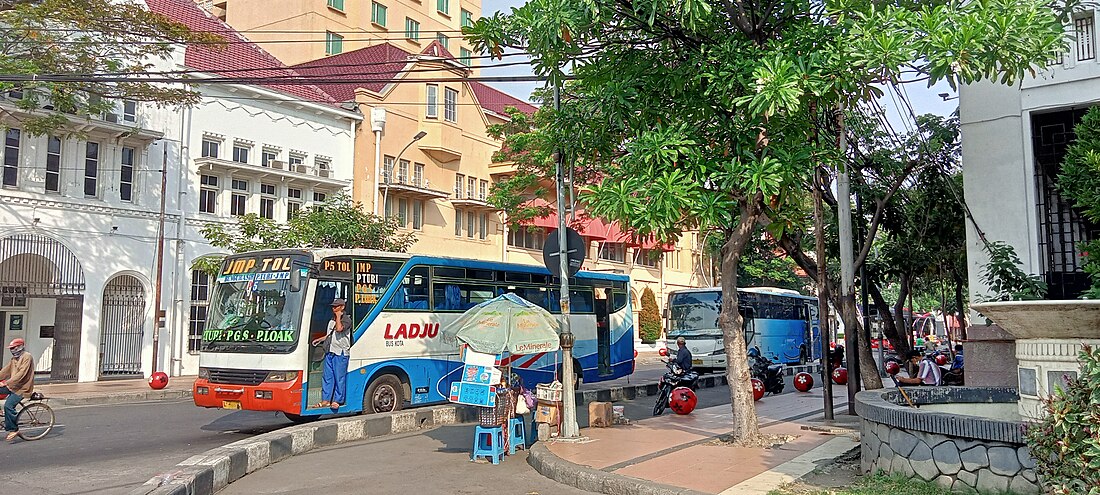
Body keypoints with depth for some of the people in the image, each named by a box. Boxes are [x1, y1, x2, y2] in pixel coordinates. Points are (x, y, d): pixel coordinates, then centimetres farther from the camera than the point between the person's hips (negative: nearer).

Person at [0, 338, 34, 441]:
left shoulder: (27, 357, -15)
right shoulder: (14, 358, 15)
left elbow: (21, 374, -23)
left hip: (22, 388, -9)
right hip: (12, 385, 9)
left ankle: (13, 429, -12)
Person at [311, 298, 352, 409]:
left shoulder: (347, 319, -5)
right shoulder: (331, 321, 20)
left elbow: (339, 328, -24)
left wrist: (338, 316, -14)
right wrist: (319, 339, 21)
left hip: (340, 353, -8)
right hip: (329, 352, 8)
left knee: (339, 378, -3)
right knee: (327, 377, 8)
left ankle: (337, 400, 3)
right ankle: (325, 400, 14)